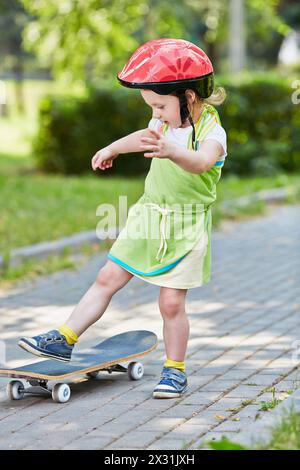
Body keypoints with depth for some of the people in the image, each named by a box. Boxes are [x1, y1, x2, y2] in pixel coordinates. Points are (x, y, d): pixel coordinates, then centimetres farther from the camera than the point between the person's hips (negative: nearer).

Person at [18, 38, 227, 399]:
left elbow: (201, 162, -41)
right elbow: (141, 137, 29)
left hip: (186, 228, -6)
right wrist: (112, 149, 46)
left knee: (171, 301, -6)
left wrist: (171, 152, -61)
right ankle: (64, 339, 12)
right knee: (107, 279, 6)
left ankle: (175, 369, 11)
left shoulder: (211, 132, -18)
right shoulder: (165, 124, 5)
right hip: (148, 218, 7)